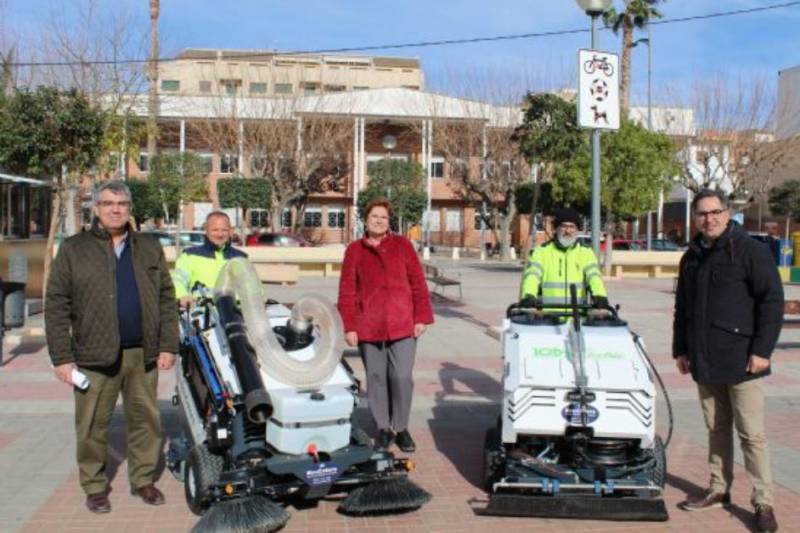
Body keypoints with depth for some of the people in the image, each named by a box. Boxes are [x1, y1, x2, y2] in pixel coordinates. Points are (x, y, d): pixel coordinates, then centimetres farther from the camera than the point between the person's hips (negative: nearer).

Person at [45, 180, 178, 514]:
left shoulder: (149, 248, 11)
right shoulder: (73, 250, 2)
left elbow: (166, 299, 10)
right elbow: (56, 306, -1)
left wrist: (168, 346, 1)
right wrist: (61, 357, -7)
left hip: (143, 354, 3)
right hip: (95, 356, -2)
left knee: (146, 420, 9)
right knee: (93, 426, 5)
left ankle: (143, 479, 24)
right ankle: (95, 486, 20)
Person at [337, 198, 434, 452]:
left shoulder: (402, 245, 6)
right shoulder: (354, 250, 6)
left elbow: (418, 282, 5)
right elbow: (347, 291, 5)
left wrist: (421, 317, -1)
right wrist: (349, 326, 0)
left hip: (402, 325, -1)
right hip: (368, 328, 1)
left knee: (402, 377, -3)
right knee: (376, 378, 7)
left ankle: (401, 427, 14)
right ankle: (383, 428, 20)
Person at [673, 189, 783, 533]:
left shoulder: (751, 251, -6)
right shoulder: (692, 258, 14)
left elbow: (772, 301, -9)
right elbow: (682, 308, 21)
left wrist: (762, 349, -14)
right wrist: (680, 350, 18)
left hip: (741, 361, -6)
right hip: (704, 362, 6)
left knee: (751, 433, -3)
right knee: (716, 430, 15)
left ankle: (763, 503, 4)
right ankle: (718, 490, 26)